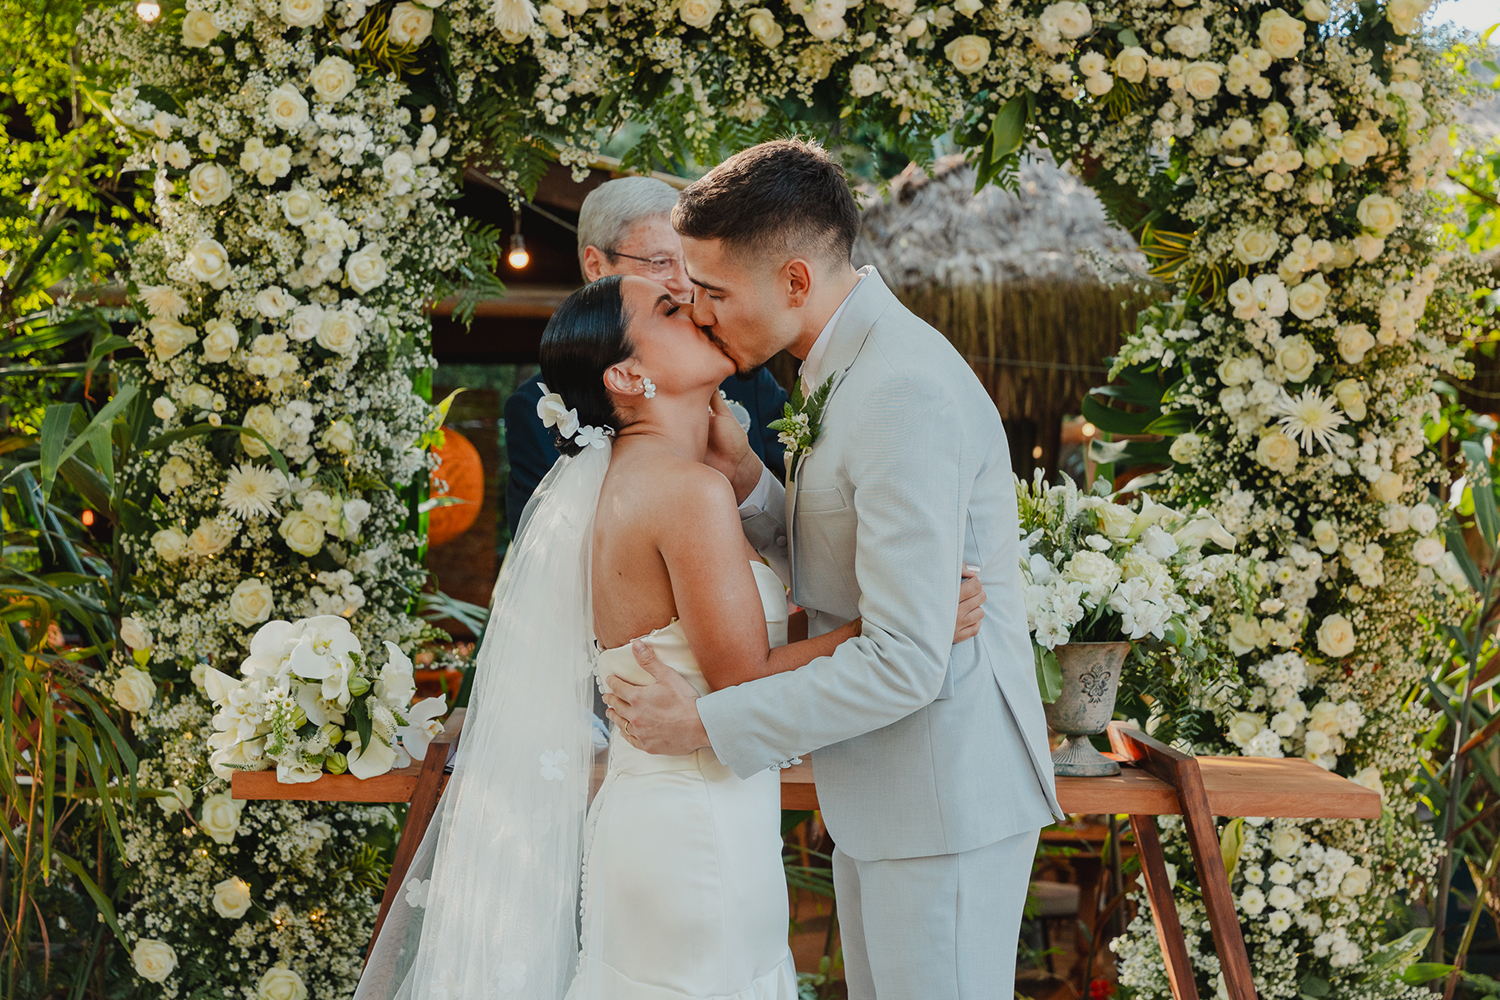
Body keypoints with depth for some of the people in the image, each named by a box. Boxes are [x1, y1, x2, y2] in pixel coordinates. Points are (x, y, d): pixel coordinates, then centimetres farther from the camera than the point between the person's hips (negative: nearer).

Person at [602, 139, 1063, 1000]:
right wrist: (747, 483, -5)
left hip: (943, 798, -10)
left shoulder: (908, 394, -24)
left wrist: (706, 725, -20)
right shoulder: (857, 366, 9)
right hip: (880, 794, 10)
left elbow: (907, 660, -27)